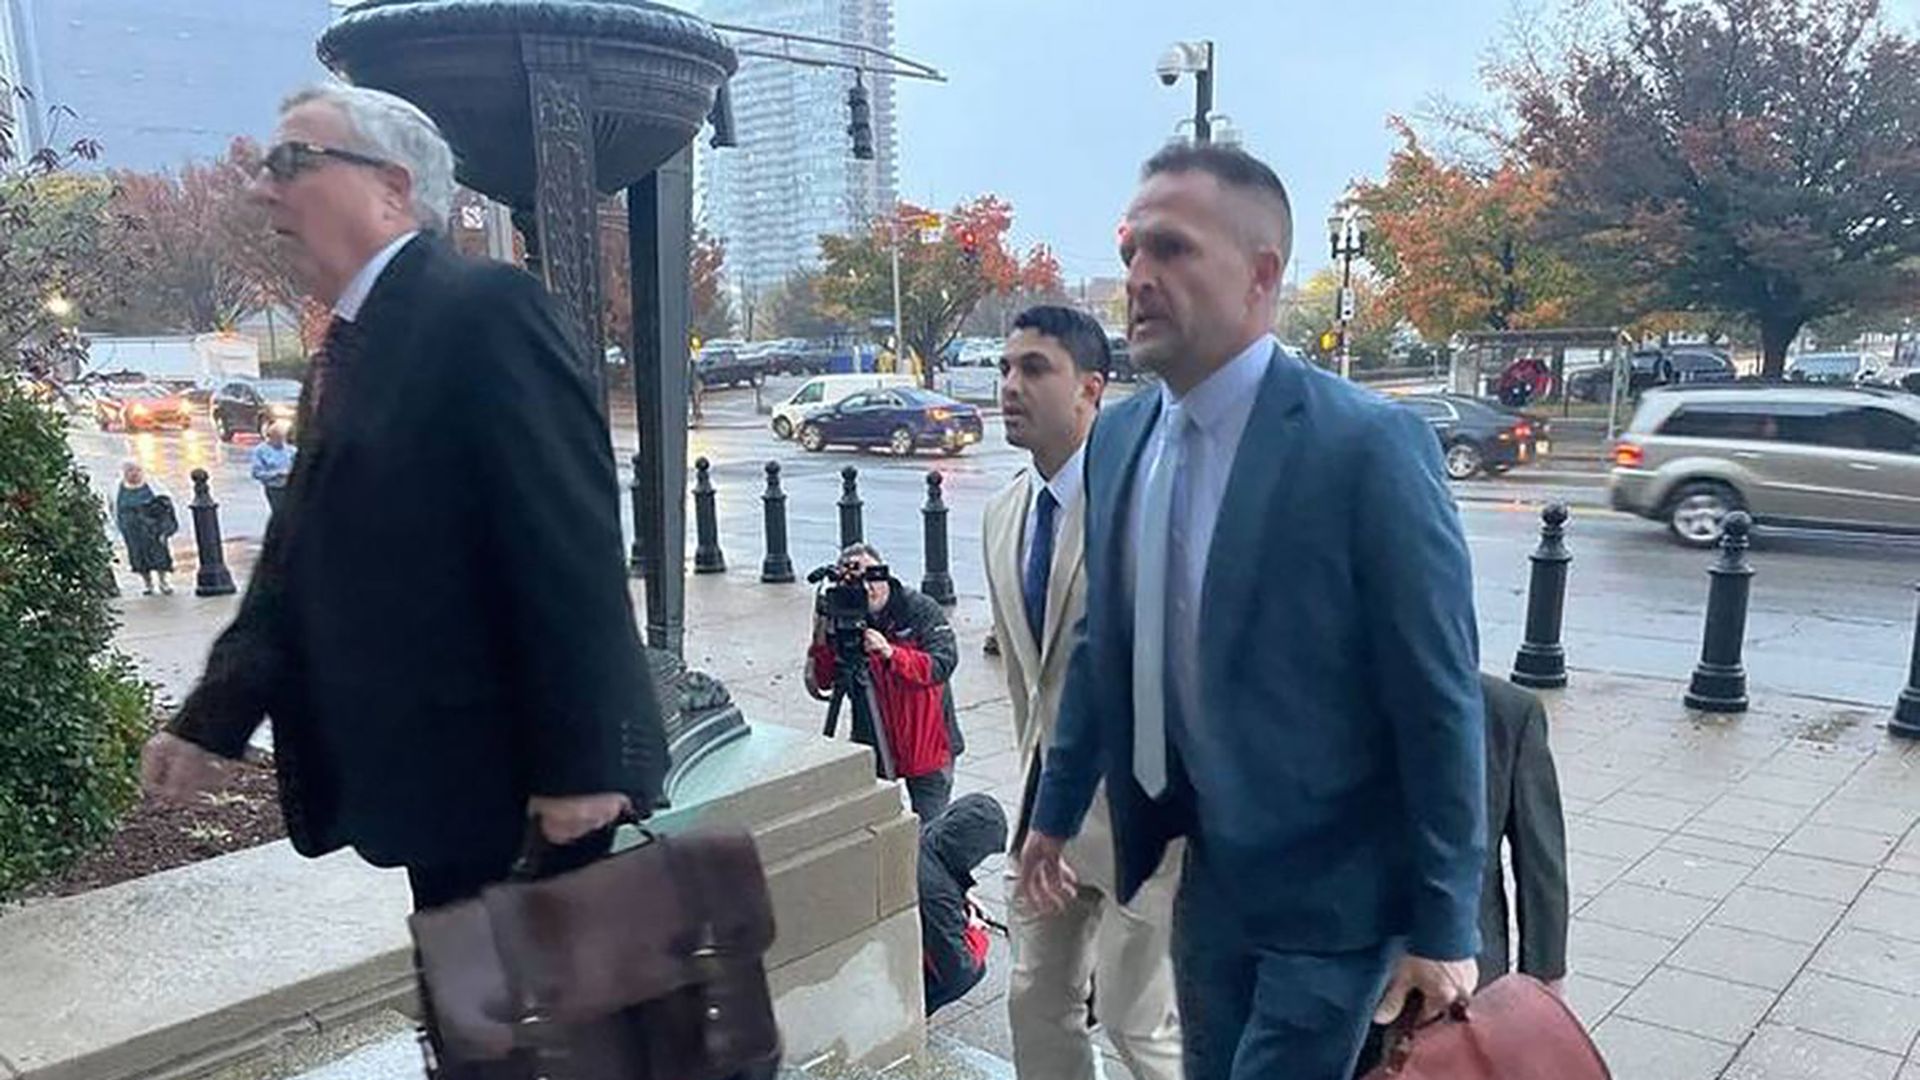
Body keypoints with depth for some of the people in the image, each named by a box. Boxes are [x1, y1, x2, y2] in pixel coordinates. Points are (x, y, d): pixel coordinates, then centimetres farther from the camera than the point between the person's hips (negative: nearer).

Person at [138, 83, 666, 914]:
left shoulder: (485, 309, -14)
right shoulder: (345, 352, 15)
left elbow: (570, 541, -21)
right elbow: (302, 561, 15)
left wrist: (581, 763, -22)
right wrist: (212, 721, 8)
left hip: (530, 786, -8)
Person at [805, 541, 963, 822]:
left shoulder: (922, 610, -12)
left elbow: (942, 666, -23)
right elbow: (822, 683, -4)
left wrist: (890, 653, -35)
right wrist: (821, 640, -22)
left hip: (927, 745, -3)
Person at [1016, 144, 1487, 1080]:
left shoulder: (1367, 444, -20)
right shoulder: (1119, 437, 0)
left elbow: (1440, 701, -16)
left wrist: (1445, 926, -11)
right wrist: (1056, 813, 16)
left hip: (1327, 888, -6)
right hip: (1205, 871, 6)